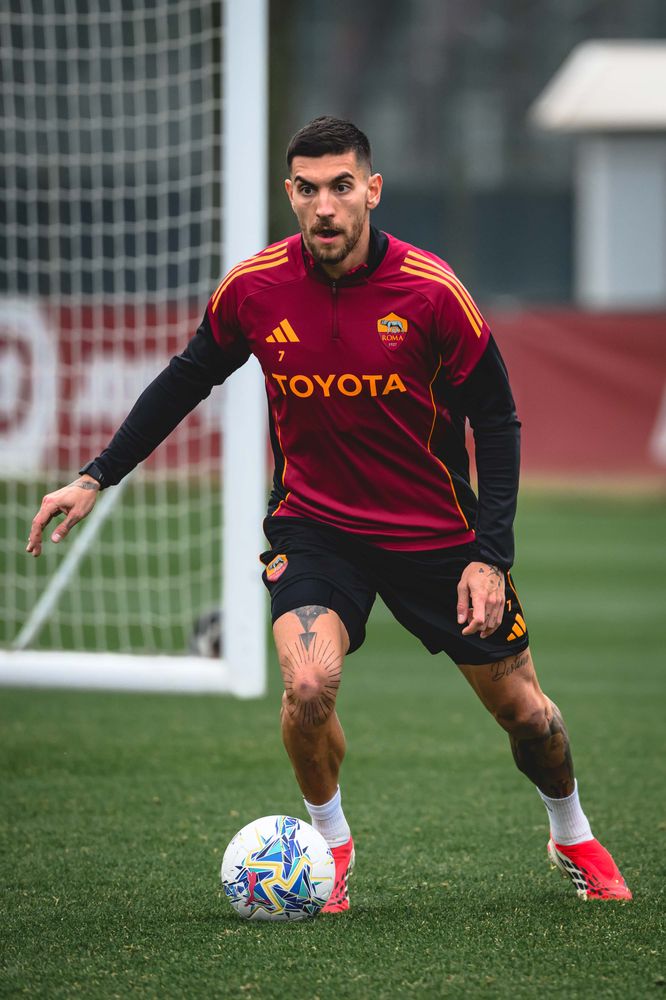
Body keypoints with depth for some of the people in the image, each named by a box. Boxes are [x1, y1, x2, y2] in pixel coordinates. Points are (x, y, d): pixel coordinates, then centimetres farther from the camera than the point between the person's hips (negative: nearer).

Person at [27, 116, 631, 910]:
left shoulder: (431, 292, -18)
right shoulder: (253, 289, -13)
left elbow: (495, 418, -9)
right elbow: (187, 380, 5)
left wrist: (490, 554, -14)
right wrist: (97, 477, 2)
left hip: (436, 530, 0)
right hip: (313, 522, 0)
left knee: (520, 707, 8)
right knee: (308, 686, -25)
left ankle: (573, 839, 39)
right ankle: (331, 843, 4)